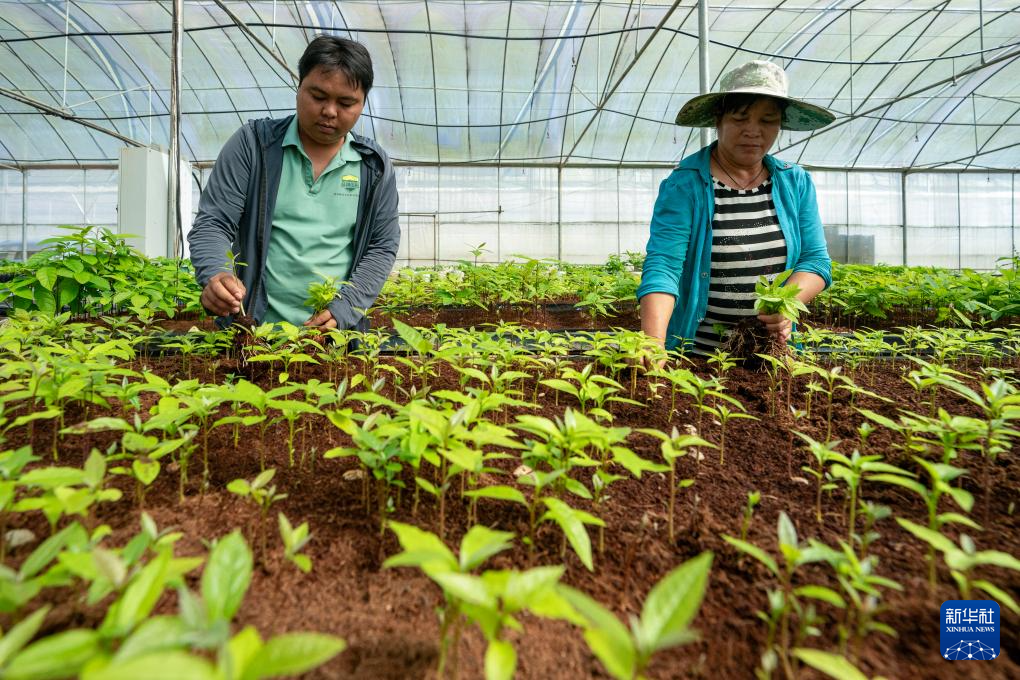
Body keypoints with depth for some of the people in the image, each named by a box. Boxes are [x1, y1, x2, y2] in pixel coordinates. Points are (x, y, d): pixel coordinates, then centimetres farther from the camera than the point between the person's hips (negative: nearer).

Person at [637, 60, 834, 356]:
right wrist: (654, 344, -35)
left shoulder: (797, 183, 6)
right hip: (696, 352, -3)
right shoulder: (684, 185, -10)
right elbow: (662, 265, -20)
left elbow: (815, 260, 5)